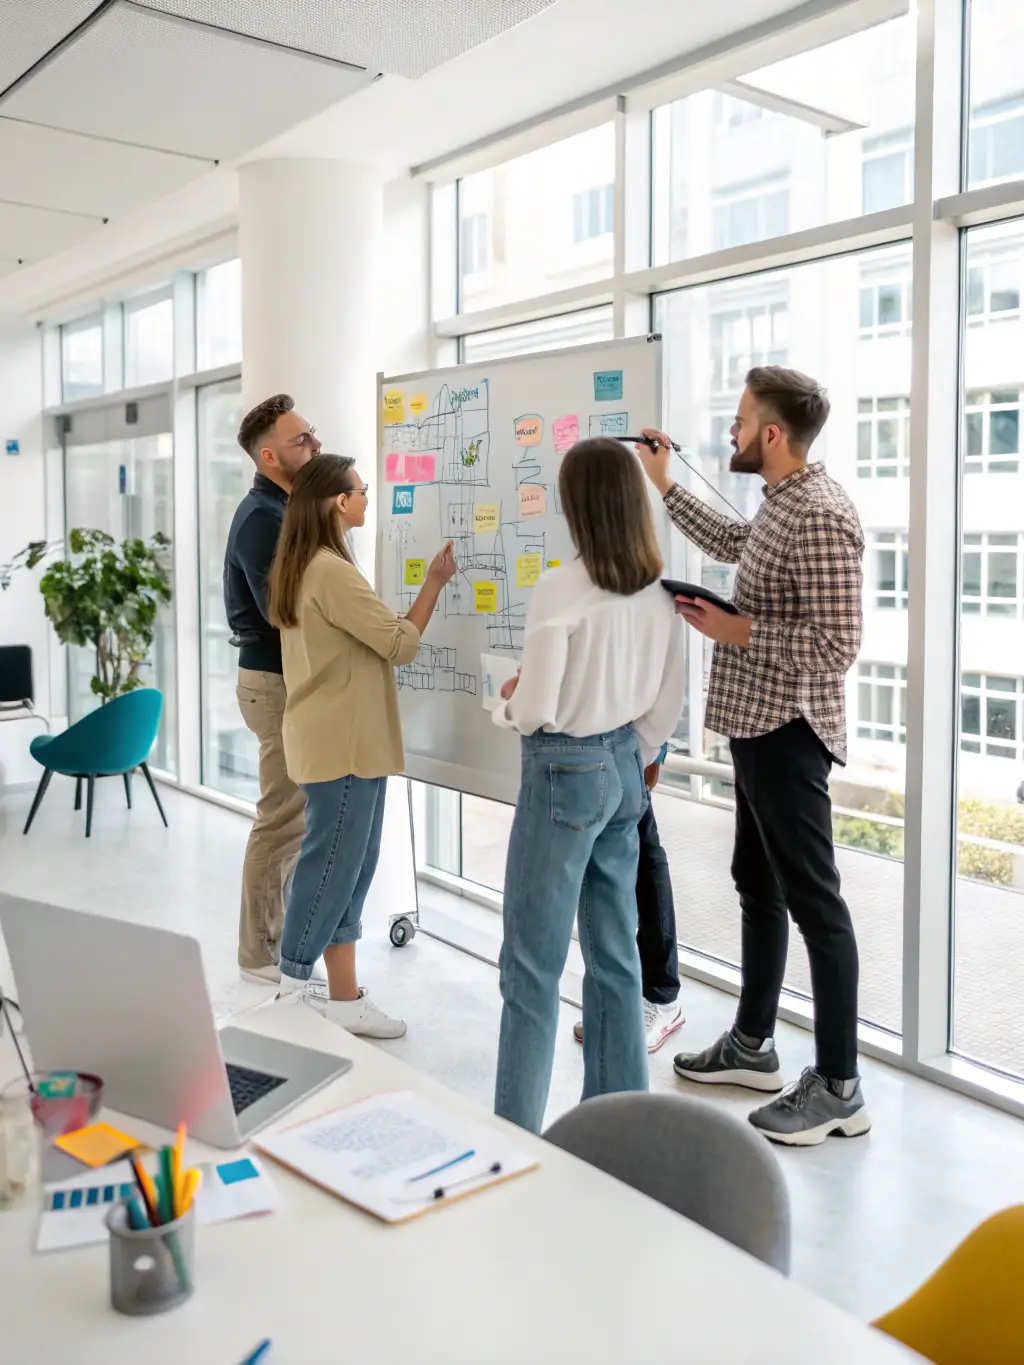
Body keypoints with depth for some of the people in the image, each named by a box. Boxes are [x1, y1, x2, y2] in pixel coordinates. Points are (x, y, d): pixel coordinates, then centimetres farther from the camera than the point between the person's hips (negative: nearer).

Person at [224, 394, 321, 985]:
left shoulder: (286, 508, 13)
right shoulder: (261, 518, -18)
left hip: (293, 676, 10)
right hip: (278, 682, -10)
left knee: (297, 816, 17)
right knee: (283, 821, -2)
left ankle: (285, 929, 30)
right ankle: (263, 952, 9)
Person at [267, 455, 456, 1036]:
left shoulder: (300, 568, 13)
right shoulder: (333, 572, -19)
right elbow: (401, 644, -16)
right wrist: (435, 582, -7)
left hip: (334, 738, 10)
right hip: (345, 742, -10)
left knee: (345, 868, 11)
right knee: (332, 867, -1)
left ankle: (343, 995, 17)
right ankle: (291, 993, 10)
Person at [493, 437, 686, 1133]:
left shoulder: (561, 588, -18)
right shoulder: (659, 592, 2)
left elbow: (535, 710, -18)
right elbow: (668, 705, 8)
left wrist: (508, 699, 4)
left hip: (566, 772, -7)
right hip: (626, 768, 7)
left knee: (533, 963, 3)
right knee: (615, 951, 16)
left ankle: (516, 1129, 12)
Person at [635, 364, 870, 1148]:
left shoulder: (819, 517, -21)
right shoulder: (782, 503, 10)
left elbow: (836, 647, -26)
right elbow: (730, 545, 32)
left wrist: (736, 630, -19)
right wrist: (665, 485, 33)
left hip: (788, 732, -11)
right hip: (758, 726, 11)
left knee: (812, 900, -2)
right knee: (759, 885, 19)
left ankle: (838, 1088, 9)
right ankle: (753, 1044, 34)